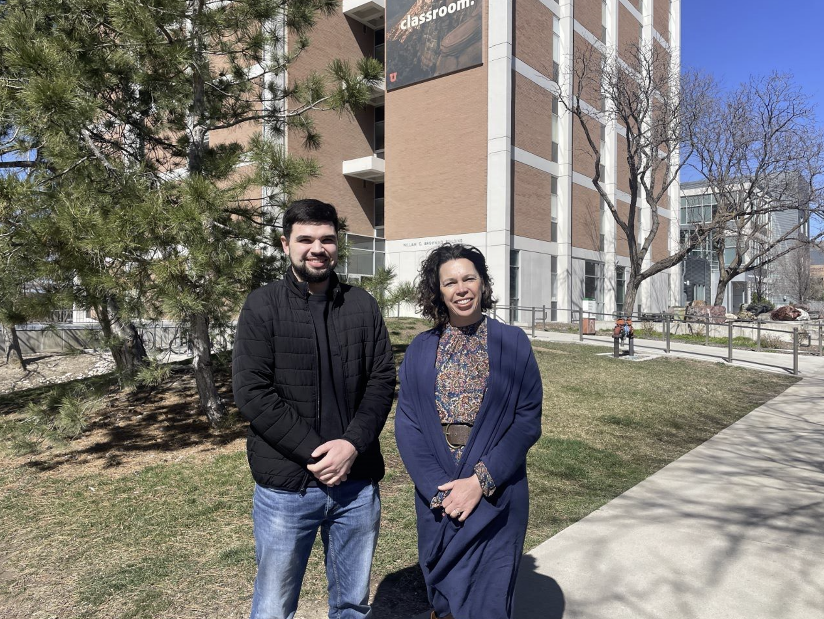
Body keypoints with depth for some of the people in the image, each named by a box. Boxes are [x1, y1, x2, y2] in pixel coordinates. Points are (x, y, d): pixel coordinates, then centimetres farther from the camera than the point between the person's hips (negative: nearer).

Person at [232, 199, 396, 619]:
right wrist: (314, 452, -16)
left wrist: (352, 444, -13)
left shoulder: (362, 305, 5)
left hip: (358, 483, 3)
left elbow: (382, 379, 2)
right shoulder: (263, 306, -4)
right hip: (286, 487, -2)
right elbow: (251, 392, -11)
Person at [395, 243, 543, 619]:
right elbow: (406, 423, -2)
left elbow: (528, 420, -7)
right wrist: (437, 487, -13)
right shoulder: (420, 350, 3)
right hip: (436, 494, 2)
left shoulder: (512, 343, -2)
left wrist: (480, 480, -15)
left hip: (496, 494, -2)